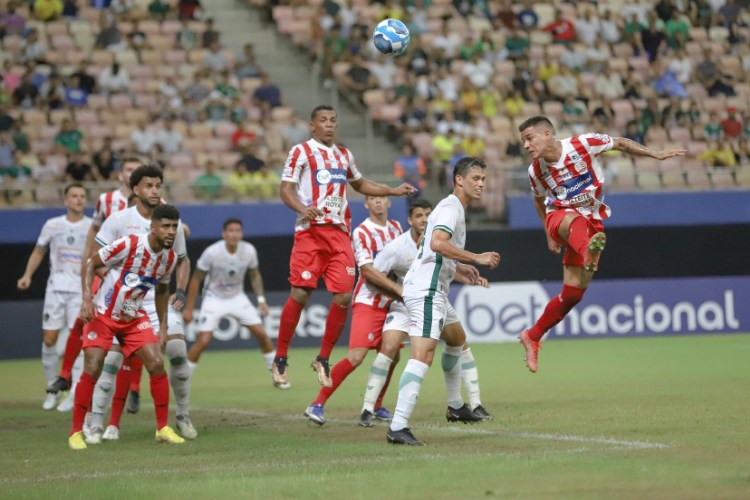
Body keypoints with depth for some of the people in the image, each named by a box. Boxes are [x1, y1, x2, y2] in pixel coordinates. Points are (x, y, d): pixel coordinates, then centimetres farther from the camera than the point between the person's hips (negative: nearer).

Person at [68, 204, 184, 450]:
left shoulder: (170, 258, -4)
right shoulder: (129, 244, -22)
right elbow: (92, 263, -14)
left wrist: (163, 326, 11)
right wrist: (87, 298, -24)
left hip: (134, 317, 5)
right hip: (102, 314, -5)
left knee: (157, 364, -10)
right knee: (92, 370, -14)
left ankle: (163, 428, 3)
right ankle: (76, 432, -1)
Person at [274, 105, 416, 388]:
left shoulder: (343, 155, 21)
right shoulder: (301, 151, 2)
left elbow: (359, 184, 37)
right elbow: (286, 189, -5)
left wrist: (392, 191, 27)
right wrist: (303, 209, -24)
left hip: (339, 232, 5)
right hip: (310, 230, -5)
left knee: (344, 296, -6)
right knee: (300, 293, -12)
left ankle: (323, 359, 9)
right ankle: (280, 358, 1)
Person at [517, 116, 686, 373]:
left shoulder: (582, 144, -12)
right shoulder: (536, 171, -3)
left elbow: (620, 143, 2)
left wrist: (656, 154, 0)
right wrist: (549, 234, 20)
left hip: (591, 222, 0)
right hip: (559, 216, 0)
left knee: (573, 293, -7)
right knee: (574, 221, -41)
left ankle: (533, 336, 11)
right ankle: (588, 253, -76)